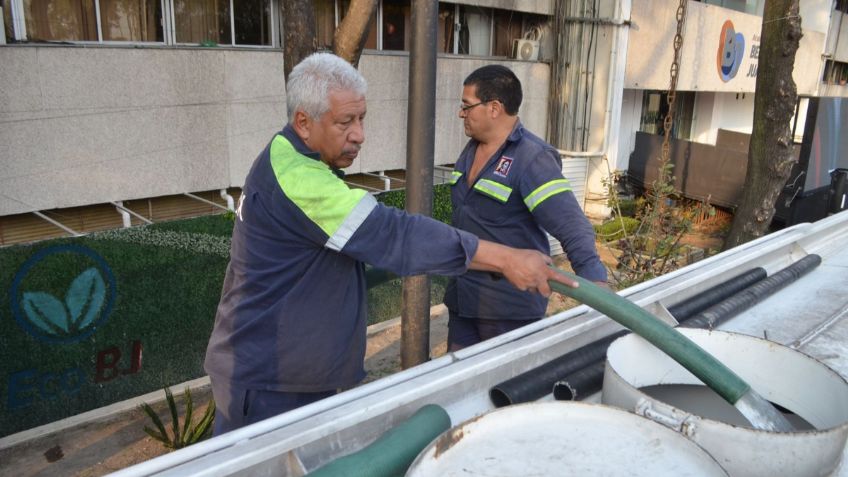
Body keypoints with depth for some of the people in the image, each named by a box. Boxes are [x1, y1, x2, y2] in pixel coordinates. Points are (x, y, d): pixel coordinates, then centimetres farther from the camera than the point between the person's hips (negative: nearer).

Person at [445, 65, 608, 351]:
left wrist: (595, 281, -39)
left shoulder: (533, 159, -19)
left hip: (510, 306, -8)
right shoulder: (472, 149, 7)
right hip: (462, 298, 8)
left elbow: (572, 226, -27)